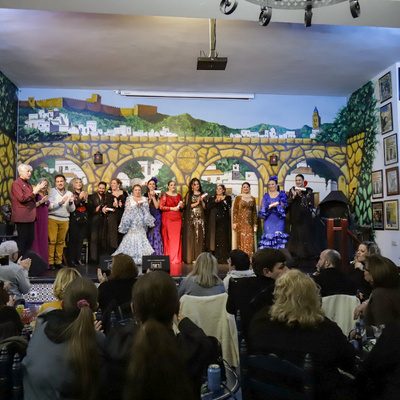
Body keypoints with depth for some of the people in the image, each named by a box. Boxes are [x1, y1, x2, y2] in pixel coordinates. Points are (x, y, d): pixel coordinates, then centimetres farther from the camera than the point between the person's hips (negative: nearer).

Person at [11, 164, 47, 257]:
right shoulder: (16, 184, -8)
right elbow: (22, 198, -18)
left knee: (30, 239, 11)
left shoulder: (28, 184, 17)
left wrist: (38, 191, 9)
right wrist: (34, 192, -15)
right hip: (22, 217, -8)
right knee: (22, 239, -4)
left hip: (30, 216, 8)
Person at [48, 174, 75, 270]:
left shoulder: (69, 193, 14)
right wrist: (61, 202, -16)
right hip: (53, 219, -3)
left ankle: (58, 261, 11)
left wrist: (71, 203, -7)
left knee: (61, 241, 3)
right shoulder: (52, 191, 5)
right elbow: (49, 206, -6)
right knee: (52, 241, -6)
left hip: (65, 220, 3)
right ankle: (50, 262, 0)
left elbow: (72, 210, 12)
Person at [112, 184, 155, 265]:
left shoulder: (144, 199, 16)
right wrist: (135, 205, -12)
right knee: (131, 238, -9)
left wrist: (142, 205, -10)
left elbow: (147, 209, 7)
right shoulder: (129, 199, 11)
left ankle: (140, 259, -6)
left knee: (141, 237, -8)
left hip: (141, 222, 2)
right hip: (132, 222, -1)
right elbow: (127, 208, 0)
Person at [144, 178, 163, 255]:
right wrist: (150, 198, -7)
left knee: (156, 234, -8)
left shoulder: (157, 195, 6)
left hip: (156, 216, -1)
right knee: (148, 234, -2)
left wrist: (153, 197, -7)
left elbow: (157, 206, -6)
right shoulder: (145, 195, 11)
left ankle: (157, 254, -4)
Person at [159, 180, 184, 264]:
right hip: (168, 218, -4)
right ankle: (169, 258, -2)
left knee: (177, 237, -1)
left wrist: (181, 206, 2)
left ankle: (177, 258, 3)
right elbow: (161, 207, -8)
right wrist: (172, 208, -11)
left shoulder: (178, 195, 17)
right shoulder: (165, 195, 2)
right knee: (168, 237, -7)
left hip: (177, 218, 4)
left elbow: (181, 207, 25)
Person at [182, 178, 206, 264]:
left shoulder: (202, 194, 15)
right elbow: (187, 206, -3)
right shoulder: (189, 194, 8)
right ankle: (192, 257, -5)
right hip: (191, 218, -2)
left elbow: (205, 207, 10)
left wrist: (202, 201, -6)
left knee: (200, 236, -3)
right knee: (191, 237, -7)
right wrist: (196, 203, -6)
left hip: (201, 218, 3)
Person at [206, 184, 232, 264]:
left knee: (223, 239, -6)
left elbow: (228, 206, -6)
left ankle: (223, 258, -3)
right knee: (215, 238, -3)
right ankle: (215, 258, 0)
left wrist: (221, 200, -9)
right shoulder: (212, 198, 15)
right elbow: (208, 207, 0)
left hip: (224, 221, -1)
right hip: (214, 221, 2)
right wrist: (215, 201, -10)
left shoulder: (227, 198, 11)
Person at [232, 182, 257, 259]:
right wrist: (234, 223, -7)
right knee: (241, 239, -4)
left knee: (250, 240, -1)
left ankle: (249, 258, 3)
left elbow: (254, 212, 13)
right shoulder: (238, 198, 3)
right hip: (240, 222, -3)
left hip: (249, 222, 3)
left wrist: (255, 223, 6)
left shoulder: (252, 198, 12)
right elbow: (235, 211, 0)